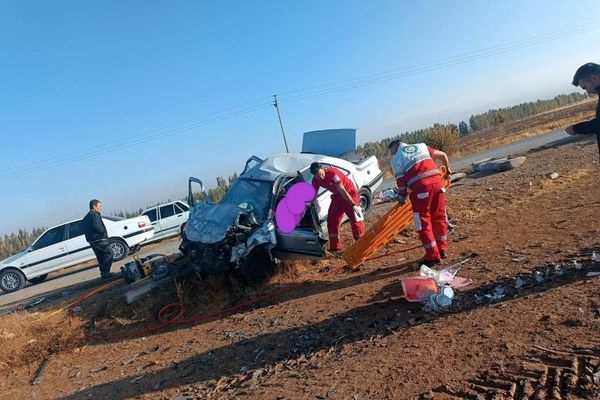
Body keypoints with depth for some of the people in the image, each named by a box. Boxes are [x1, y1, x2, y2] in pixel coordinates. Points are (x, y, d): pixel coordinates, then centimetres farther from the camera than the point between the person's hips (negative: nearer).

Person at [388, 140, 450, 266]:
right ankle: (442, 249, 31)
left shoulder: (396, 159, 7)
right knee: (439, 217, 18)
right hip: (437, 183, 6)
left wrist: (402, 197, 14)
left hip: (420, 189, -5)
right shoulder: (421, 146, 22)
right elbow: (442, 155, 23)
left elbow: (401, 181, 0)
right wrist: (447, 168, 40)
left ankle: (433, 256, 8)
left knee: (423, 222, 4)